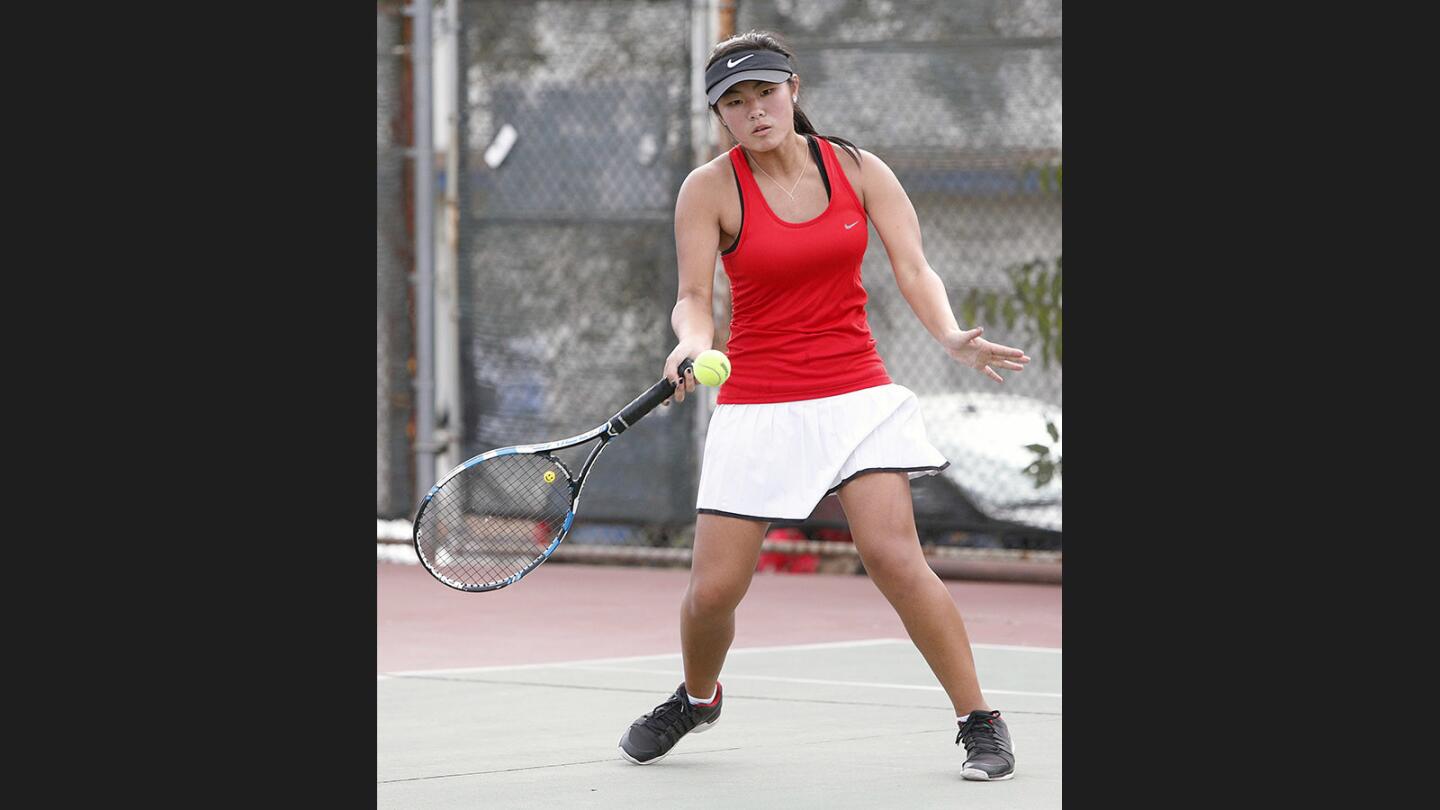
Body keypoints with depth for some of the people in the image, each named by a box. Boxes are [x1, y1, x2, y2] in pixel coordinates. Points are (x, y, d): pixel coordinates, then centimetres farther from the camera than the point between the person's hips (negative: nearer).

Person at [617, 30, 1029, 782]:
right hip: (757, 404, 0)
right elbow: (693, 297, -8)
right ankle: (696, 698, 31)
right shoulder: (710, 189, -4)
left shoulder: (860, 171, 0)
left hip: (857, 394, 0)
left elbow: (915, 273, -4)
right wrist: (692, 344, -31)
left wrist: (952, 338, -23)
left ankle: (980, 722, -8)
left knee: (892, 554, -19)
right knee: (714, 587, -2)